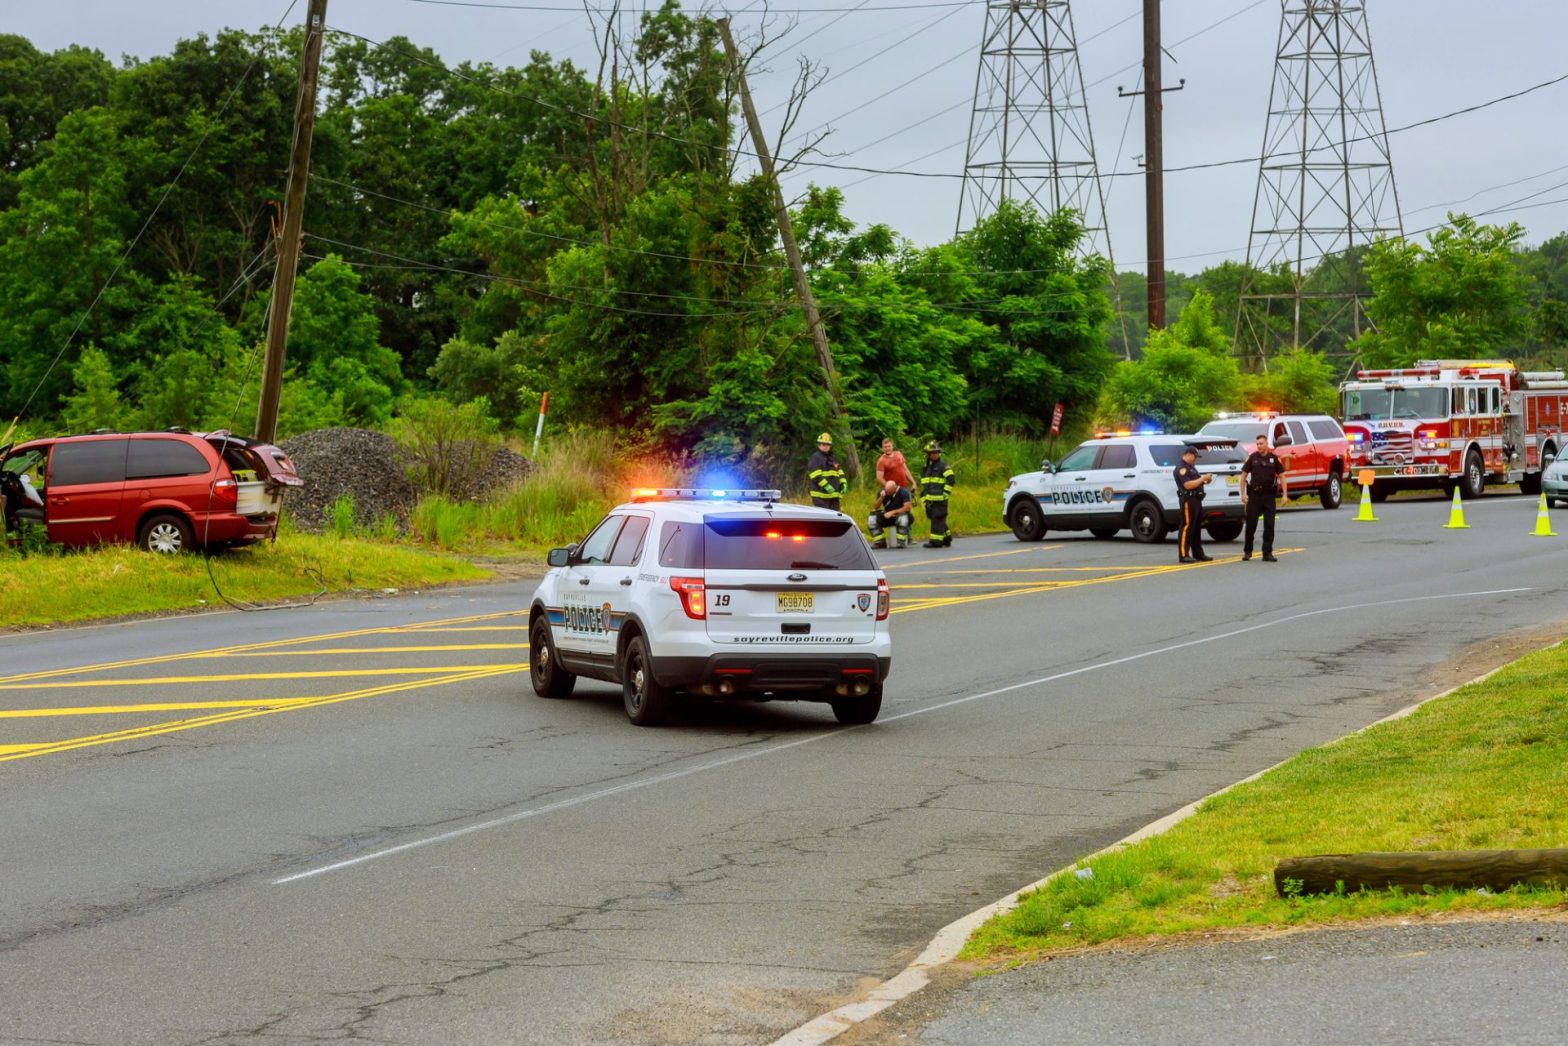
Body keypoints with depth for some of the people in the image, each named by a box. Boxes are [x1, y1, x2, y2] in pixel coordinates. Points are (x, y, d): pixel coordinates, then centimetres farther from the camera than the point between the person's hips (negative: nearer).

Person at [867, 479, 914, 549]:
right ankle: (880, 542, -12)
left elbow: (907, 507, -25)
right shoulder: (882, 492, -5)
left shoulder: (903, 492, -18)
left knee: (903, 517, -41)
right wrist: (881, 498, -25)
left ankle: (901, 542, -26)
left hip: (900, 514, -4)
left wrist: (892, 512, -28)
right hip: (888, 516, 4)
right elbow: (875, 508, -7)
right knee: (871, 519, -19)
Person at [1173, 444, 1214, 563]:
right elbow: (1188, 485, -21)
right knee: (1187, 527, -11)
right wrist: (1203, 478, -16)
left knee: (1197, 528, 13)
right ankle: (1183, 555, -12)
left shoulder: (1191, 467, 20)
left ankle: (1198, 553, 19)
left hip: (1196, 500, 10)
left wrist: (1205, 481, 8)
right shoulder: (1181, 468, -12)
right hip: (1188, 500, -10)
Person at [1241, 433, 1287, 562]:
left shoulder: (1274, 458, 3)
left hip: (1269, 495, 0)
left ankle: (1267, 553, 4)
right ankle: (1247, 551, 16)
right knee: (1251, 524, 4)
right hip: (1254, 494, 0)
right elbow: (1244, 475, 4)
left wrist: (1284, 494, -3)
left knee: (1269, 525, 0)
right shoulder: (1252, 458, 2)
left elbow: (1281, 476, 6)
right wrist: (1243, 494, -3)